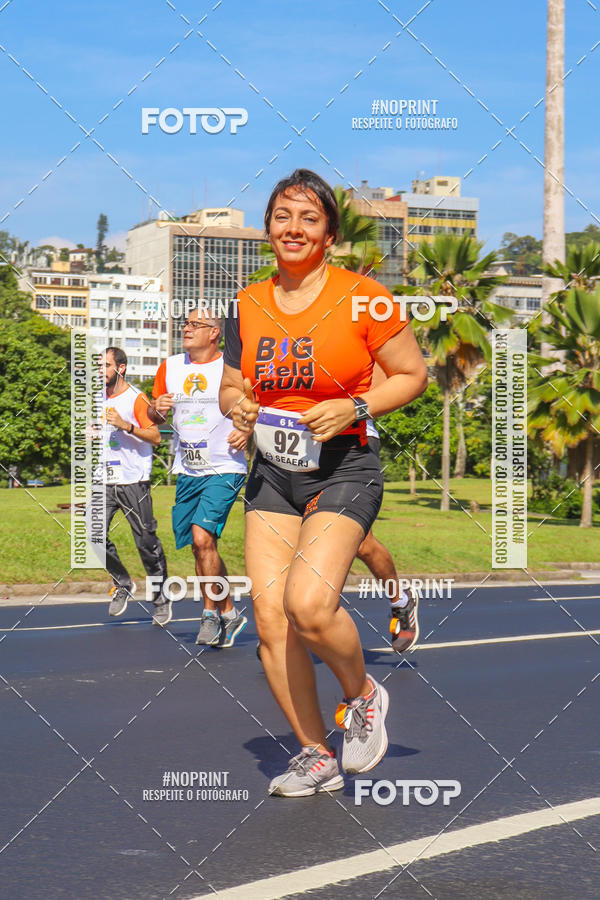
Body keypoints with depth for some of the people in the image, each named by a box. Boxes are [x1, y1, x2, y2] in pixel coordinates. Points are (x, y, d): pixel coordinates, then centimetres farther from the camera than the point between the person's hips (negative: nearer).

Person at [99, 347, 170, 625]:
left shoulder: (136, 399, -7)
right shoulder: (100, 397, 13)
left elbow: (156, 437, -13)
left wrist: (126, 425, -24)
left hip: (133, 481, -6)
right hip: (105, 481, 6)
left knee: (146, 542, -3)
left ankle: (161, 598, 12)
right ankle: (122, 584, 12)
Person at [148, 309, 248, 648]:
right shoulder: (171, 366, 10)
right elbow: (153, 416, 19)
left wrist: (247, 430, -17)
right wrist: (157, 408, -5)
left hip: (224, 469, -6)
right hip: (187, 471, 6)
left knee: (203, 537, -19)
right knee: (200, 545, 10)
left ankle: (212, 614, -4)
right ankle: (229, 614, 24)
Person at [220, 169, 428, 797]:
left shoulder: (362, 297, -6)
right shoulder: (248, 306, 7)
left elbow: (413, 375, 0)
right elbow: (229, 387, 18)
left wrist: (353, 408, -15)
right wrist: (235, 403, -5)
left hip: (344, 470, -5)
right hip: (271, 473, 5)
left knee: (309, 604, -23)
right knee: (269, 617, -2)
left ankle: (362, 694, 9)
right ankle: (316, 756, 13)